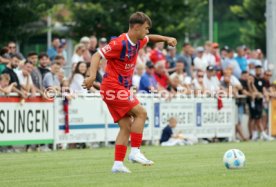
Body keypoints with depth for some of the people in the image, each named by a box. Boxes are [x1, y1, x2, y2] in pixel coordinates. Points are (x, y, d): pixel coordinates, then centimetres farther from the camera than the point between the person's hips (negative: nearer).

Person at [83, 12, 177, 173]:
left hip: (122, 89, 9)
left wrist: (166, 39, 13)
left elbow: (150, 38, 31)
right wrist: (93, 75, -35)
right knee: (141, 112, -15)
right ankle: (135, 152, -12)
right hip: (113, 87, -9)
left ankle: (118, 164, 3)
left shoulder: (138, 42, 9)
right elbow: (97, 56, -20)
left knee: (126, 126, 4)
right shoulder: (120, 43, -18)